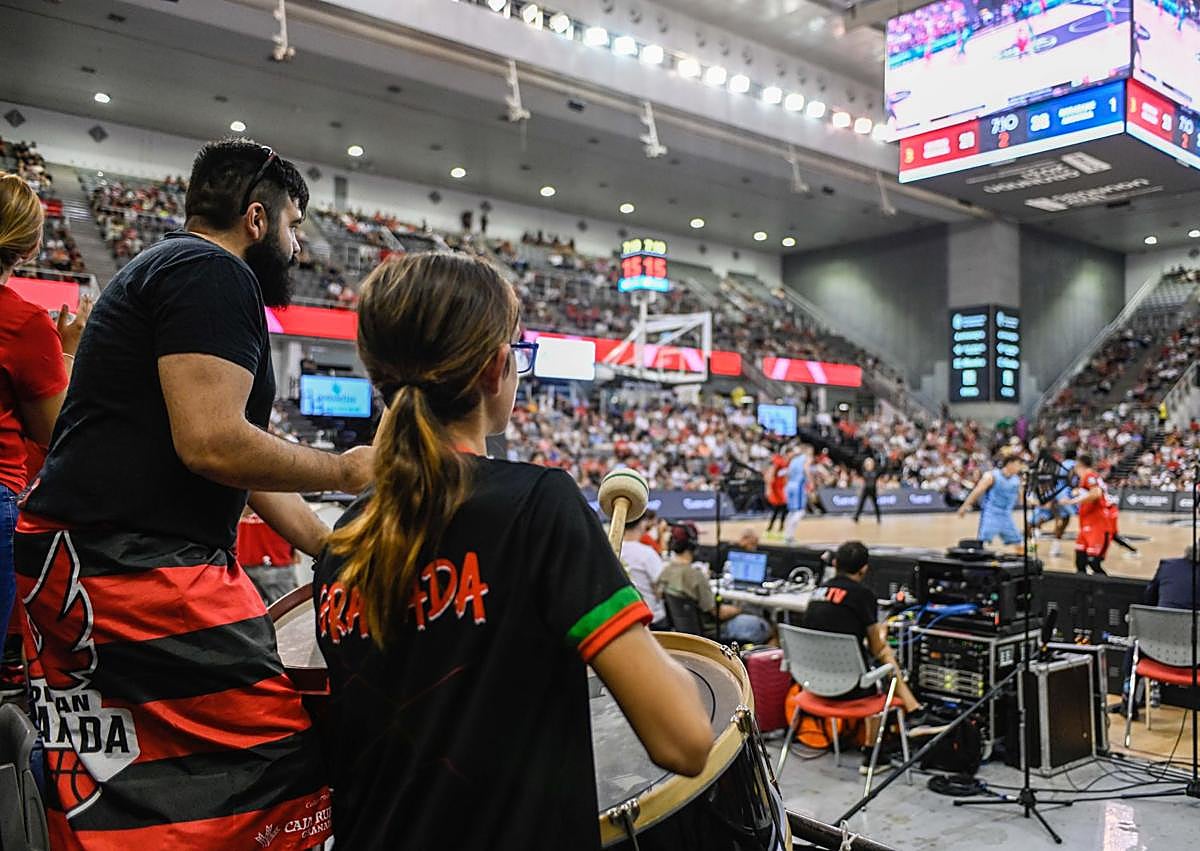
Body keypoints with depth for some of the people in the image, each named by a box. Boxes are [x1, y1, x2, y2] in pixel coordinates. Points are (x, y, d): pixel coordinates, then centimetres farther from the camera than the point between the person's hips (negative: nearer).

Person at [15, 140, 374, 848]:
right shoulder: (214, 273, -9)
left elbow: (246, 462, 25)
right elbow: (213, 444, -22)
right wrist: (344, 471, -6)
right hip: (139, 572, -11)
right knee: (280, 782, -8)